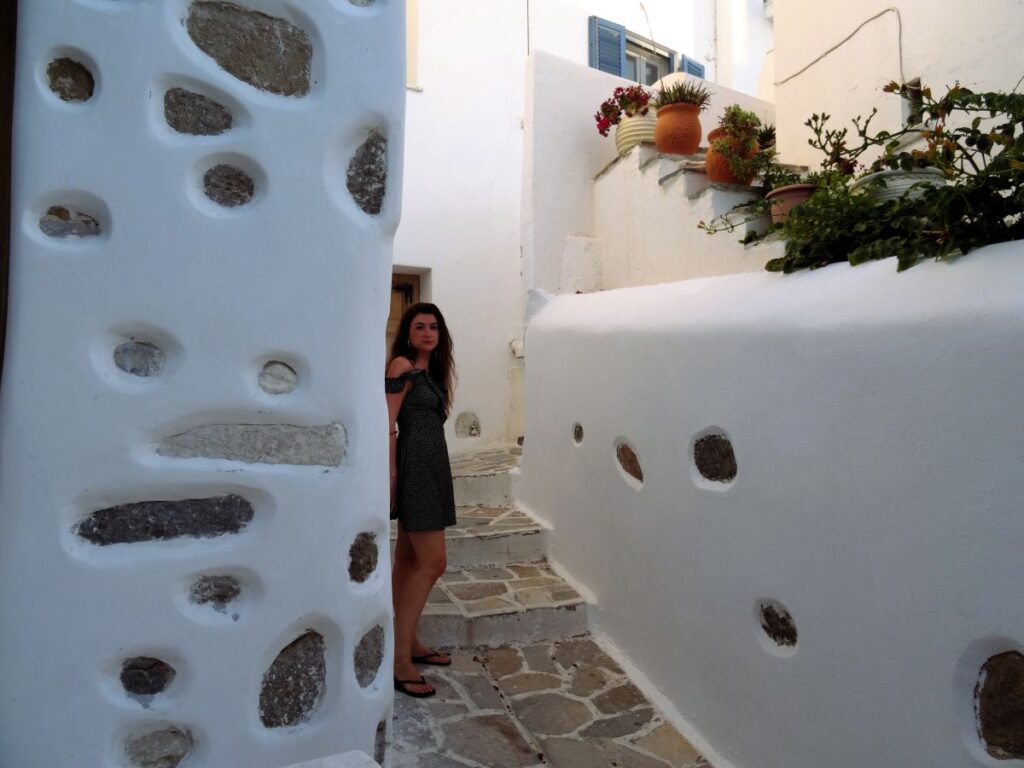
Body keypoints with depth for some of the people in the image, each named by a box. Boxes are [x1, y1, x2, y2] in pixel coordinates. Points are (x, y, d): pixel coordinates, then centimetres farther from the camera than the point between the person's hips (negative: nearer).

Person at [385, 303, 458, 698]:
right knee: (433, 562, -9)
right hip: (413, 466, -9)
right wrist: (391, 476, -18)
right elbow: (388, 425, -14)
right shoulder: (402, 365, -9)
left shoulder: (430, 371, 17)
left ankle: (408, 642, 25)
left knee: (409, 559, 14)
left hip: (431, 466, 9)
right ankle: (399, 659, -1)